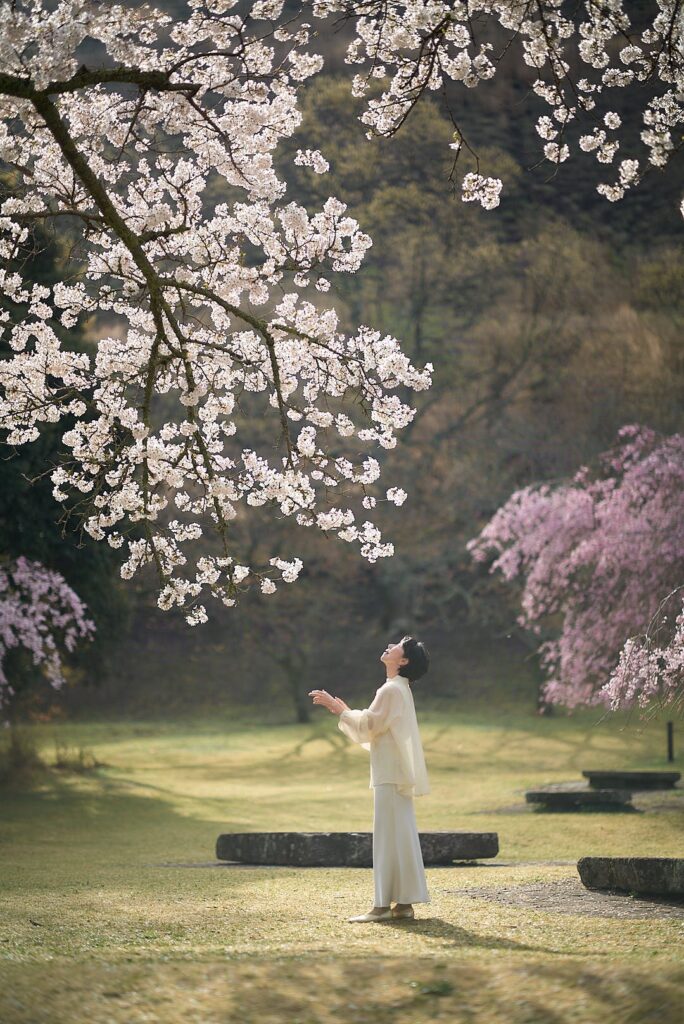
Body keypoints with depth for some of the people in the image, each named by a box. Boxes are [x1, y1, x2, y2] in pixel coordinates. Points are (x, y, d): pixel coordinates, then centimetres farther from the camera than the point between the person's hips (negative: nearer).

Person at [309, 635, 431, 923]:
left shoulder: (391, 690, -13)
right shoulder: (399, 689, 17)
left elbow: (368, 726, -17)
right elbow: (376, 727, 22)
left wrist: (337, 708, -8)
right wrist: (343, 710, 19)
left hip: (390, 775, -10)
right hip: (397, 774, 10)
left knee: (388, 837, -8)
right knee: (401, 837, 9)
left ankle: (384, 904, -8)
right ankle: (404, 902, 11)